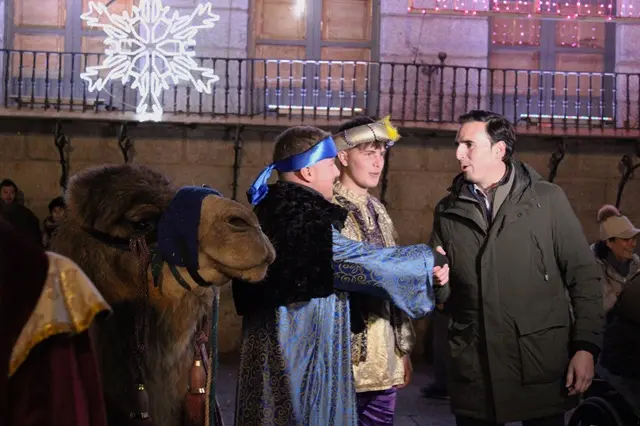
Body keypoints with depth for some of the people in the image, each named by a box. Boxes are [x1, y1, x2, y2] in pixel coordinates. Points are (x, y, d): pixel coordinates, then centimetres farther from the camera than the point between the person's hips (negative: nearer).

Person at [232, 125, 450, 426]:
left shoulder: (274, 211, 8)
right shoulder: (300, 219, -21)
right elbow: (363, 261, -16)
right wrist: (429, 261, -3)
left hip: (277, 353, 9)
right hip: (303, 355, -9)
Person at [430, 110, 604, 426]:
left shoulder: (547, 199, 1)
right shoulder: (448, 211, 10)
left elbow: (583, 276, 1)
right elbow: (443, 294, 13)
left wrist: (586, 347, -6)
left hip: (542, 367, -2)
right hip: (473, 372, 3)